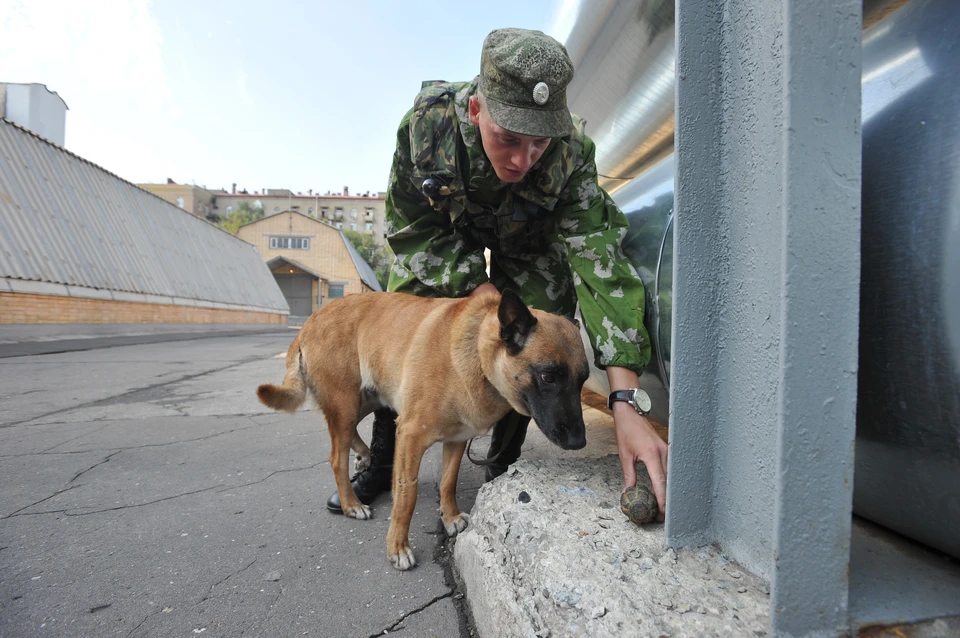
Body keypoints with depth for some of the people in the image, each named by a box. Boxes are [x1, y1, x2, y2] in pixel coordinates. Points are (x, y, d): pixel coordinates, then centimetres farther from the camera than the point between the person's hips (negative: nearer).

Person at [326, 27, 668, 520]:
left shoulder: (571, 155, -37)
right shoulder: (427, 122, -34)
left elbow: (600, 263, -44)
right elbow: (409, 227, -21)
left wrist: (626, 403, -52)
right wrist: (479, 289, -32)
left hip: (527, 242, 0)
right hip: (443, 235, 1)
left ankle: (503, 470, 13)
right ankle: (383, 464, 15)